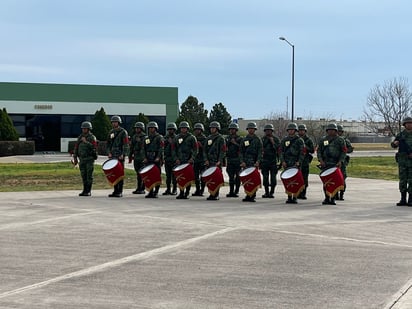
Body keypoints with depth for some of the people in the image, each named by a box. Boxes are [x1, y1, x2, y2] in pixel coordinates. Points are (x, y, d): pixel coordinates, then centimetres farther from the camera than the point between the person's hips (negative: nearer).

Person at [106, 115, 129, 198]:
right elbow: (108, 144, 17)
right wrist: (109, 153, 2)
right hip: (112, 156, 6)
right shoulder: (111, 132, 15)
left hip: (120, 157, -6)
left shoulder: (123, 132, -4)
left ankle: (120, 192, -3)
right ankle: (115, 191, 11)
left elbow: (126, 145, -9)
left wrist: (123, 155, -17)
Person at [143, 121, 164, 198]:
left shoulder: (159, 137, 0)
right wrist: (145, 157, 2)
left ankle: (156, 192, -1)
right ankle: (150, 192, 7)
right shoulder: (146, 138, 17)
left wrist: (158, 157, -19)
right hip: (148, 160, 5)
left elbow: (161, 148, -8)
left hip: (157, 160, -5)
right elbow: (144, 149, 16)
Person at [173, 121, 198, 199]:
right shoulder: (177, 137, 14)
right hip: (179, 161, 3)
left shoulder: (192, 138, 3)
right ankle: (181, 193, 6)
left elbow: (195, 150, 0)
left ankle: (187, 193, 2)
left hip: (189, 161, -3)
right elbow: (174, 149, 14)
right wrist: (176, 159, 1)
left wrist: (192, 158, -13)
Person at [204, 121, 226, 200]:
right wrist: (206, 159, 2)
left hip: (217, 162, -5)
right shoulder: (208, 138, 17)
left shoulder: (220, 138, 0)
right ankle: (211, 193, 8)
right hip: (209, 162, 5)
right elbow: (205, 150, 16)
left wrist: (219, 161, -15)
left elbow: (223, 151, -6)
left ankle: (215, 195, -4)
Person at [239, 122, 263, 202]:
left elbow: (260, 152, 0)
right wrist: (242, 161, -4)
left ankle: (252, 196, -1)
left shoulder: (258, 140, 7)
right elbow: (241, 152, 10)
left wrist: (258, 161, -14)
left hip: (254, 163, -2)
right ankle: (248, 195, 3)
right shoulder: (244, 140, 14)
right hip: (245, 163, 2)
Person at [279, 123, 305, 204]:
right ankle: (289, 197, 8)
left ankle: (295, 197, -4)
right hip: (286, 164, 3)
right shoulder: (284, 140, 13)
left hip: (296, 163, -3)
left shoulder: (299, 140, 4)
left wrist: (299, 162, -12)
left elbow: (302, 152, 0)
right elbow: (281, 151, 10)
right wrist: (282, 161, -2)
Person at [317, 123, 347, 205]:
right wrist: (320, 160, -6)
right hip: (325, 164, 2)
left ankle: (332, 198, 2)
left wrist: (340, 161, -11)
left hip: (336, 164, -2)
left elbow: (343, 152, 3)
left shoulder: (340, 140, 7)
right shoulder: (322, 140, 13)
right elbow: (319, 151, 10)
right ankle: (326, 198, 8)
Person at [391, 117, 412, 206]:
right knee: (402, 180, 3)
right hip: (402, 160, 2)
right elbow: (393, 145, 5)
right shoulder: (400, 134, 7)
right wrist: (395, 143, -18)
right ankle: (403, 200, 9)